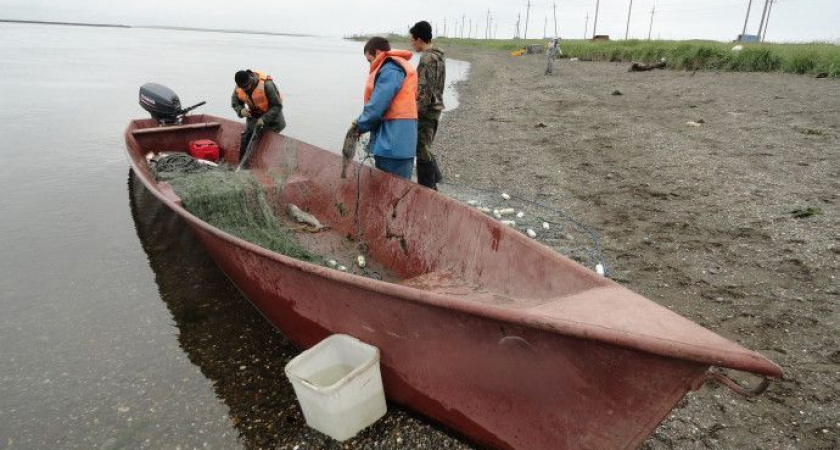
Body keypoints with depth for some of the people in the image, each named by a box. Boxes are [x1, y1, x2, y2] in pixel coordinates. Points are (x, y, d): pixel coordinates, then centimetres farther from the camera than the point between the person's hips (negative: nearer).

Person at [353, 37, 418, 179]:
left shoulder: (390, 70, -11)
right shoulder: (400, 67, 19)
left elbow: (377, 106, -16)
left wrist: (360, 126, 0)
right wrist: (361, 122, 11)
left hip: (394, 143, -10)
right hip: (396, 142, 10)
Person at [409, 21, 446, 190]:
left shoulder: (427, 58, -17)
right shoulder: (439, 56, 13)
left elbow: (425, 89, -22)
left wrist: (417, 111, -19)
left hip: (425, 111, -10)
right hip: (435, 108, 10)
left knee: (422, 150, -2)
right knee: (425, 148, 19)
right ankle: (432, 184, 28)